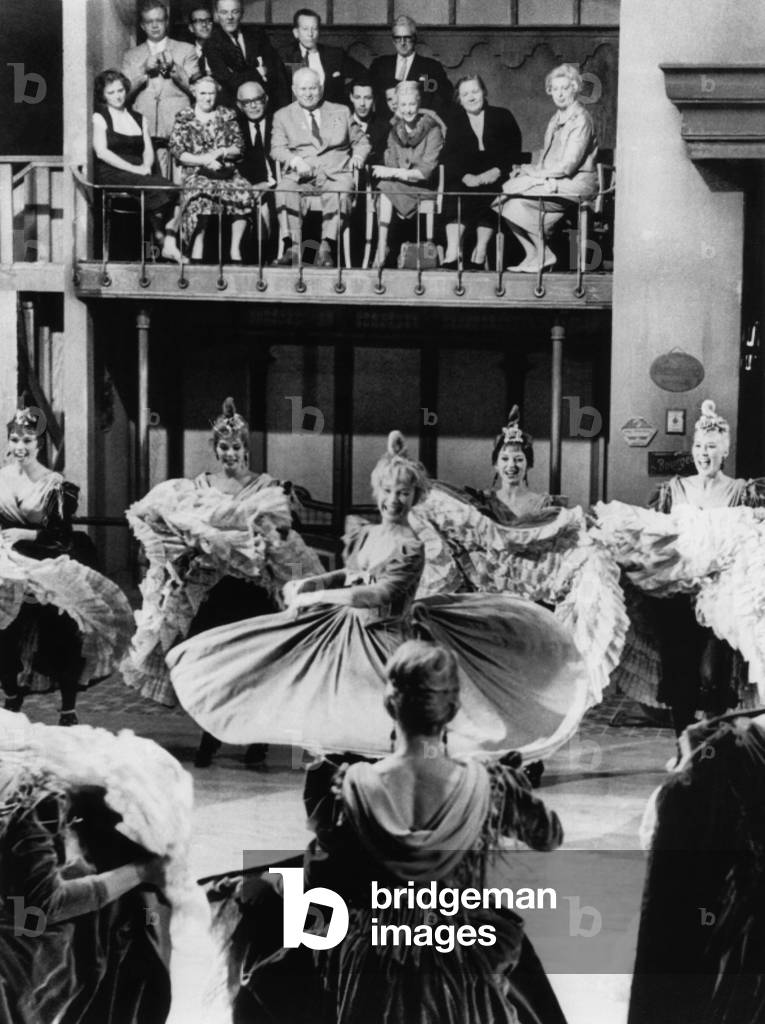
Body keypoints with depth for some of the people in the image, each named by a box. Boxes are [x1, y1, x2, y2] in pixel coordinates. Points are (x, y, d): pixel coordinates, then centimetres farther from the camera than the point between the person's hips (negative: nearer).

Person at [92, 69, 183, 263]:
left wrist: (146, 166, -9)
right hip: (112, 176, -5)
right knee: (158, 188, -32)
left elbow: (148, 150, 16)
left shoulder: (139, 119, 23)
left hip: (140, 174, 5)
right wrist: (133, 169, -16)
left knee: (175, 191, -25)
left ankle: (170, 244, -31)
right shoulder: (99, 118, 8)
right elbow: (101, 152, -6)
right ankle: (159, 237, -21)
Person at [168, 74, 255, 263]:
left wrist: (222, 152, -8)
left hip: (227, 171, 2)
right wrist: (203, 160, -11)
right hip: (197, 172, -2)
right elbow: (177, 151, 1)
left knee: (244, 192, -30)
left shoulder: (227, 116, 17)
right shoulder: (185, 118, 11)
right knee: (202, 195, -37)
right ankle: (197, 248, -31)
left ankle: (235, 248, -24)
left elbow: (239, 147, 13)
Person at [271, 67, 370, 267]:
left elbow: (361, 141, 26)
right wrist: (295, 160, -16)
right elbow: (277, 149, 5)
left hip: (335, 173, 0)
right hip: (299, 175, 0)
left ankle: (326, 247, -40)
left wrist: (358, 156, 2)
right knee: (284, 189, -33)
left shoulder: (341, 112, 23)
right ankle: (292, 247, -35)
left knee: (339, 192, -35)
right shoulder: (283, 116, 19)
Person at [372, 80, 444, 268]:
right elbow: (390, 164, 2)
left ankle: (382, 246, -24)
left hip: (425, 188, -4)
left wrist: (395, 173, -21)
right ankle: (381, 247, -28)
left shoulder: (432, 130, -7)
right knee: (384, 187, -26)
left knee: (386, 187, -27)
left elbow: (427, 170, -14)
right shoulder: (393, 129, 6)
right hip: (400, 187, 4)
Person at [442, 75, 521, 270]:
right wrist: (465, 176, -17)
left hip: (496, 178, -1)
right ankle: (453, 250, -40)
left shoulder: (502, 117, 13)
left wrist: (496, 171, -15)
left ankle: (480, 253, -36)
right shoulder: (455, 121, 16)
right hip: (464, 179, 1)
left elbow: (514, 152, 4)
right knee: (455, 192, -32)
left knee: (490, 192, -34)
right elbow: (448, 157, 3)